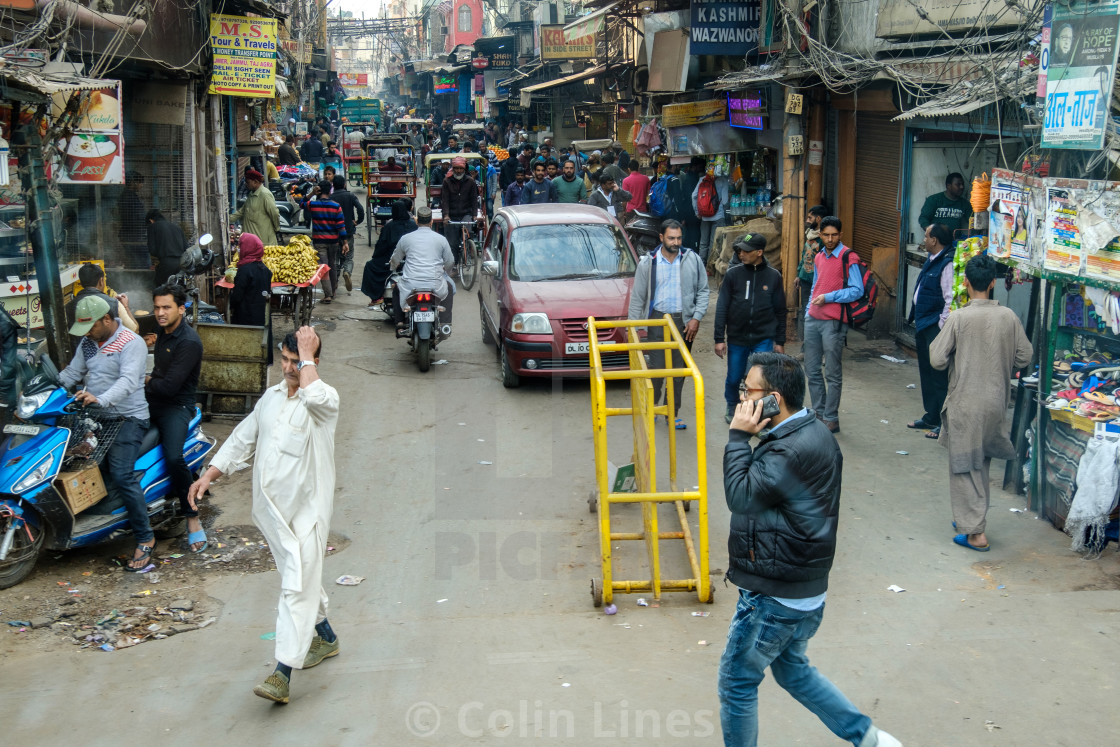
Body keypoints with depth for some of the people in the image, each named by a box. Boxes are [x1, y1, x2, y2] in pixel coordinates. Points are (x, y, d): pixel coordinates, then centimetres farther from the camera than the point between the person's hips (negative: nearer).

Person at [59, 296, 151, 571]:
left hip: (127, 418, -8)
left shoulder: (132, 344, -12)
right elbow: (72, 372, 15)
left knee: (121, 475, -20)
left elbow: (128, 380, -26)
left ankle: (145, 538, -13)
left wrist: (101, 399, -42)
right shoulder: (88, 343, 13)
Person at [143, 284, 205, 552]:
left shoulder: (188, 342, -18)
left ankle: (192, 519, -19)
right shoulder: (164, 332, 11)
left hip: (176, 405, -9)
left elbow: (169, 386, -23)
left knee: (174, 458, -29)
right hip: (153, 400, 9)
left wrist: (144, 382, -6)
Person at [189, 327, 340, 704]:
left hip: (306, 508, -7)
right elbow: (243, 438, 19)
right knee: (300, 577, 21)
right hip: (270, 506, 8)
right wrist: (209, 475, 12)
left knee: (298, 587, -11)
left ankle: (283, 673, -14)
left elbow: (313, 396, -38)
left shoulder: (325, 398, -12)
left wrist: (307, 355, -25)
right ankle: (325, 637, 41)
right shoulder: (271, 396, 11)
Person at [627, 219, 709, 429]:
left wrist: (696, 318, -5)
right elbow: (637, 297, 3)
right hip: (658, 319, -1)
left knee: (679, 369, 8)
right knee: (656, 367, -4)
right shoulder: (648, 263, -2)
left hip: (684, 321, 2)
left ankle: (673, 412, 19)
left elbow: (703, 291, 6)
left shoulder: (692, 260, 0)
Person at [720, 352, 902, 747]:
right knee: (792, 670, 27)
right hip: (805, 590, 10)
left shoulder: (791, 452, -29)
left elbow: (740, 497, -26)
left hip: (775, 597, -10)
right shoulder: (816, 434, 6)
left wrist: (738, 437, -20)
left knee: (737, 682, 7)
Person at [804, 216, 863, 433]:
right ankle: (819, 414, 22)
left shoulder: (848, 257, -8)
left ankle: (831, 419, 5)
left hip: (833, 322, -7)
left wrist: (828, 297, -16)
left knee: (833, 374, 0)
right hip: (813, 319, 7)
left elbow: (857, 290, -13)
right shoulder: (819, 257, 15)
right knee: (812, 370, 11)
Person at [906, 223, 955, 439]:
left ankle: (944, 423, 4)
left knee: (939, 376, -4)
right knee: (926, 372, 18)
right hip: (923, 325, 10)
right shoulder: (931, 261, 13)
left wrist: (940, 328, -20)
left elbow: (951, 300, -22)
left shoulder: (947, 264, -19)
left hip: (935, 328, -10)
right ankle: (931, 416, 30)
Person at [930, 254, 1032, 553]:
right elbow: (1024, 357, 3)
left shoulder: (958, 318, -15)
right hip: (996, 402, 4)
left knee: (965, 466, 4)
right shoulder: (1008, 317, -4)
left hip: (965, 403, -4)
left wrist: (936, 343, 6)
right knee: (982, 463, 20)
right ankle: (973, 518, 31)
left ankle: (975, 532, 3)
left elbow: (937, 360, -13)